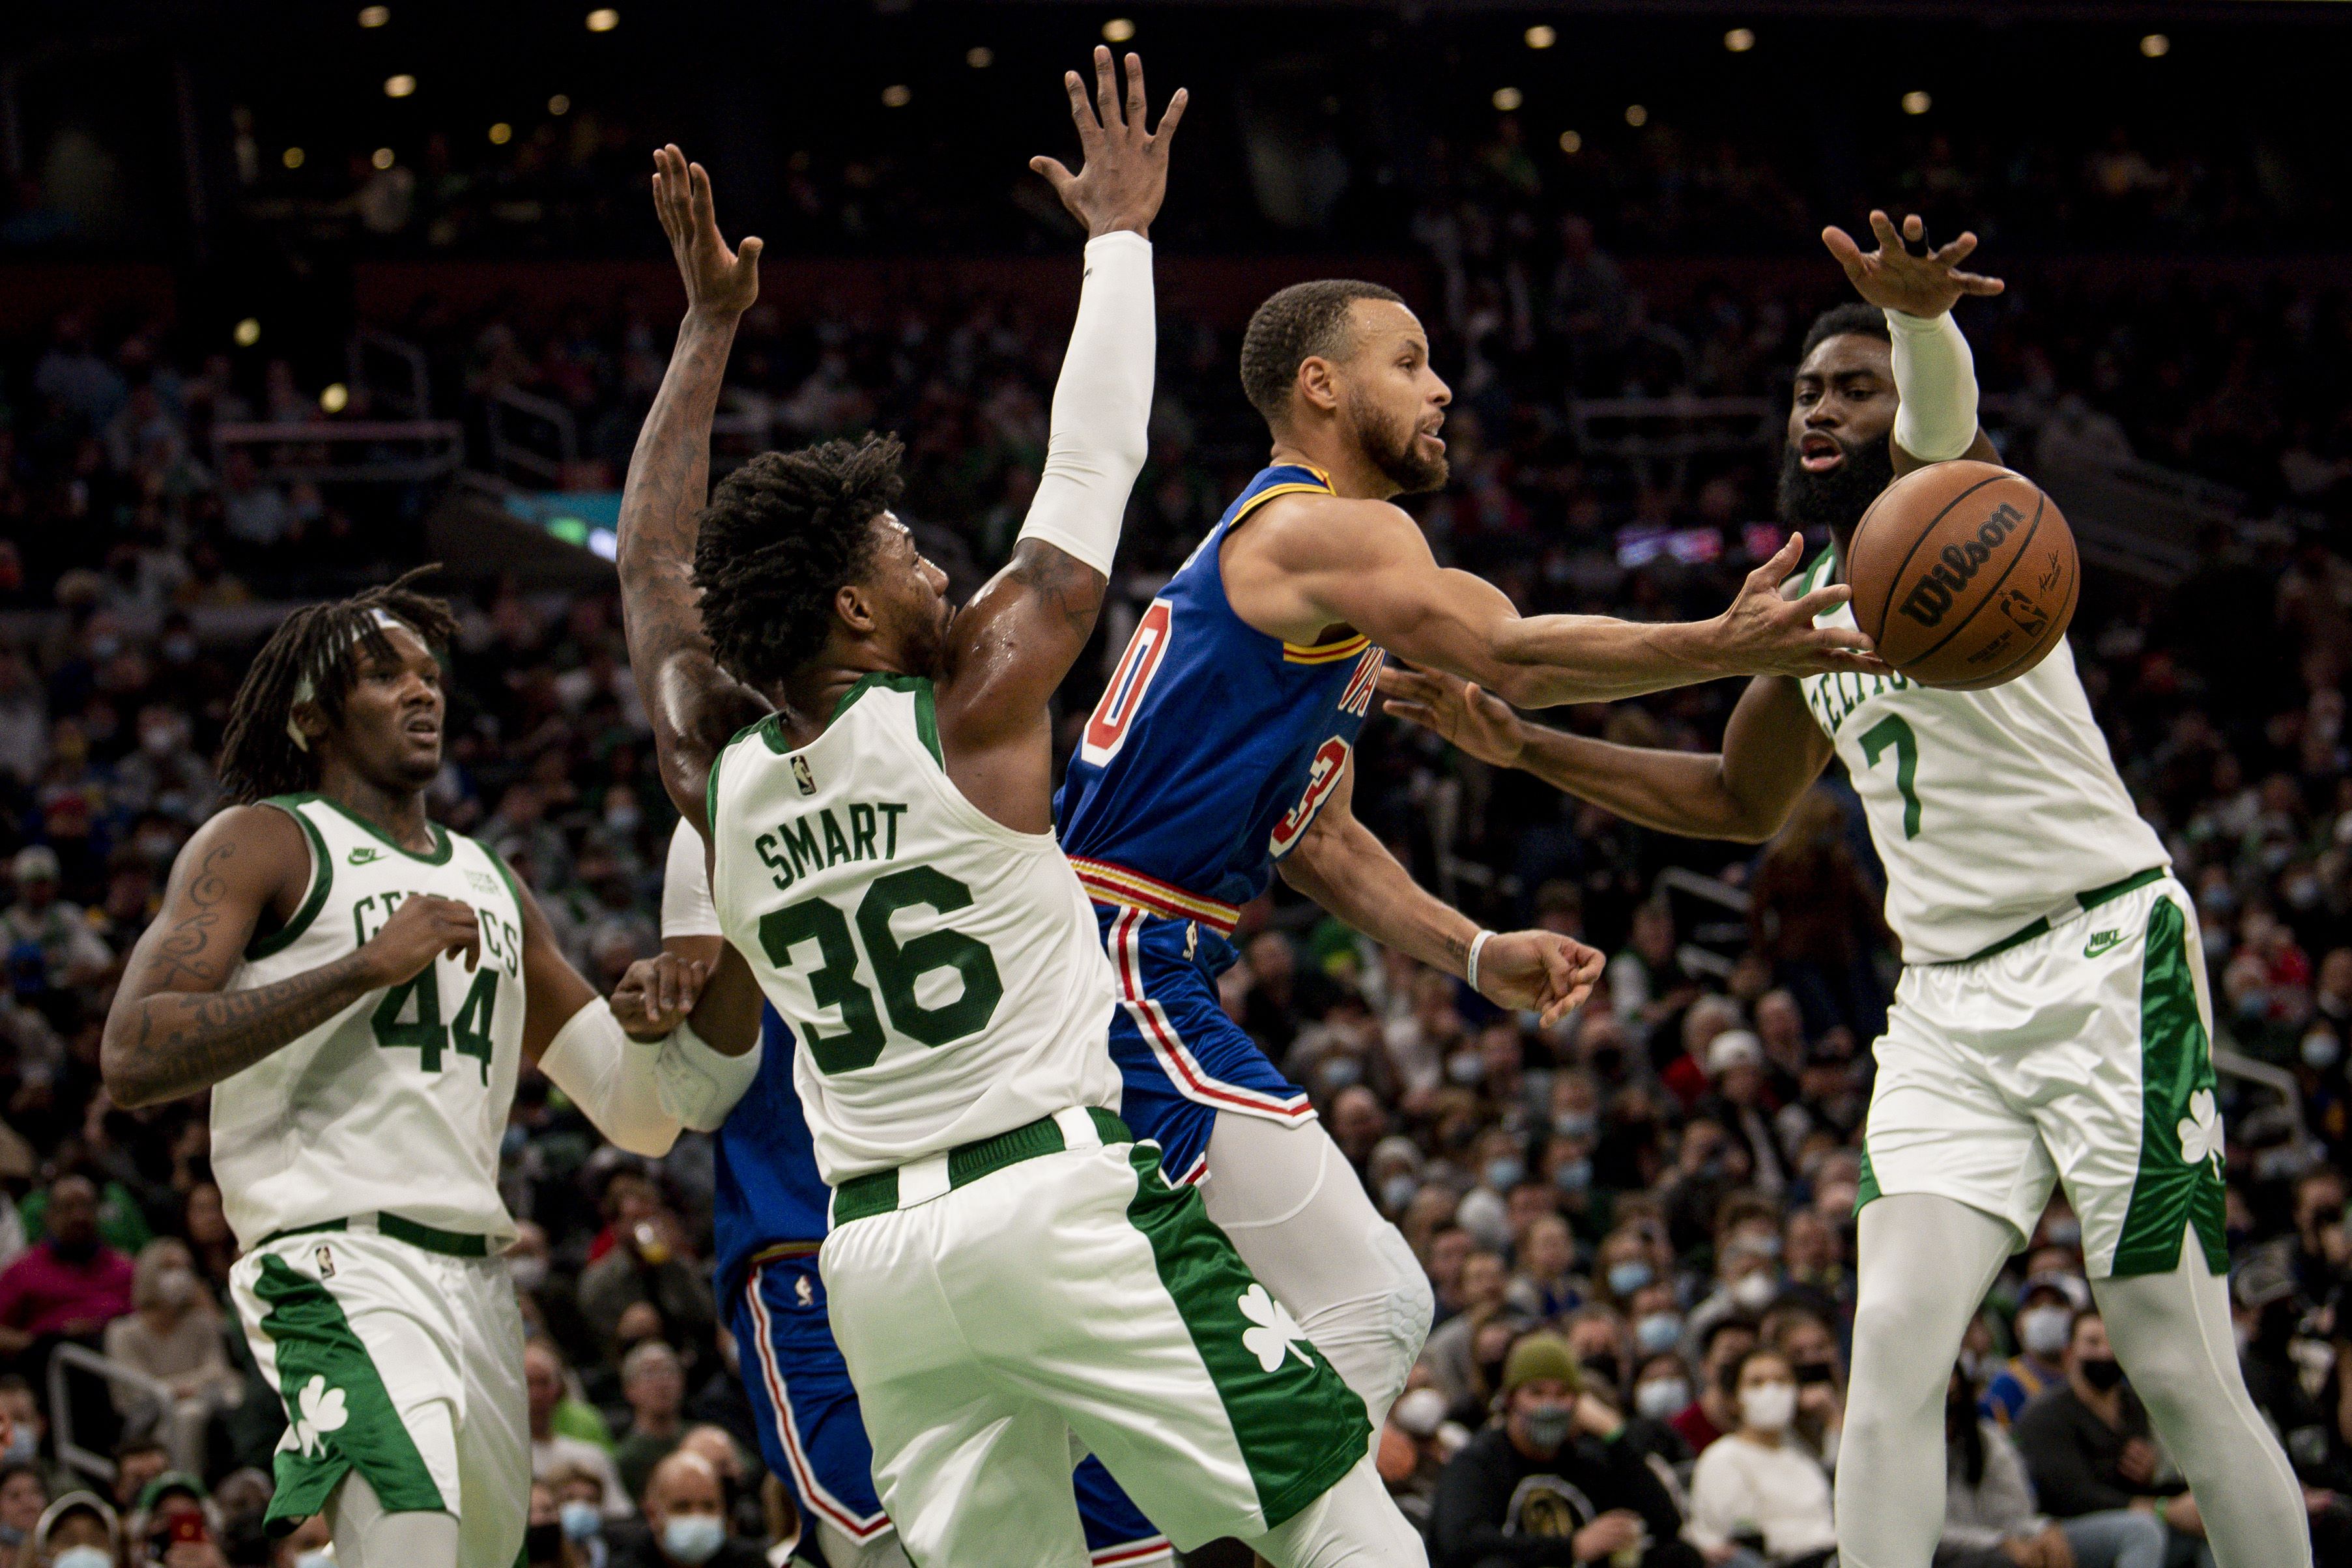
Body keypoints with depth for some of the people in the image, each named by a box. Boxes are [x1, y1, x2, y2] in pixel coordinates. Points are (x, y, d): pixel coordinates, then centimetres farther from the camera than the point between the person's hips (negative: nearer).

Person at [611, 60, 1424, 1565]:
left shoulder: (718, 776, 8)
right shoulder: (972, 710, -6)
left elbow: (655, 566, 24)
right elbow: (1093, 471, 3)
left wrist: (709, 327, 31)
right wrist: (1121, 233, 14)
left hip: (874, 1245, 6)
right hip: (1061, 1196, -6)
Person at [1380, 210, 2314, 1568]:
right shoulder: (1814, 605, 16)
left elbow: (1944, 407, -33)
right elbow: (1742, 802, 32)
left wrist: (1917, 317, -57)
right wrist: (1524, 749, 23)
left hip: (2106, 958, -7)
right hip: (1950, 998, 7)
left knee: (2188, 1382, -6)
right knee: (1892, 1355, -7)